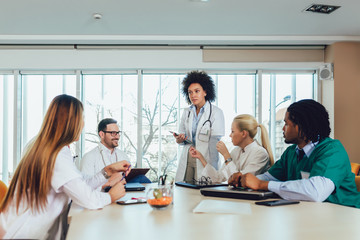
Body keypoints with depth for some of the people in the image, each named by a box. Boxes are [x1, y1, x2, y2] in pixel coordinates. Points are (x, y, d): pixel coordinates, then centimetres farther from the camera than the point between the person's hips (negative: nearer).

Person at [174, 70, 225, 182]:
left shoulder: (216, 112, -5)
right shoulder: (186, 112, 10)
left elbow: (215, 143, -10)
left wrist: (212, 169, -18)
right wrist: (179, 139, -8)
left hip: (205, 160, -4)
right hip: (187, 159, 4)